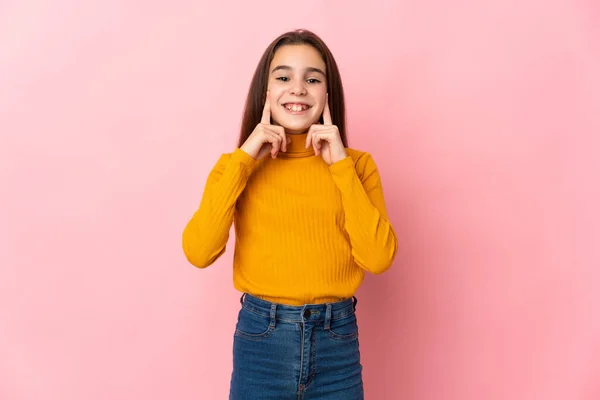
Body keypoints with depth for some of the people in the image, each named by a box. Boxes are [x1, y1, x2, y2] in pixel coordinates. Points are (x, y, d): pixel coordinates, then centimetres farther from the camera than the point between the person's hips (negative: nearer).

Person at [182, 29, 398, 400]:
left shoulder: (356, 163, 0)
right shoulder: (238, 164, 1)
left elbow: (378, 257, -12)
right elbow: (198, 252, -13)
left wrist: (340, 164, -12)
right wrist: (243, 159, -13)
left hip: (337, 341, 1)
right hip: (261, 338, 0)